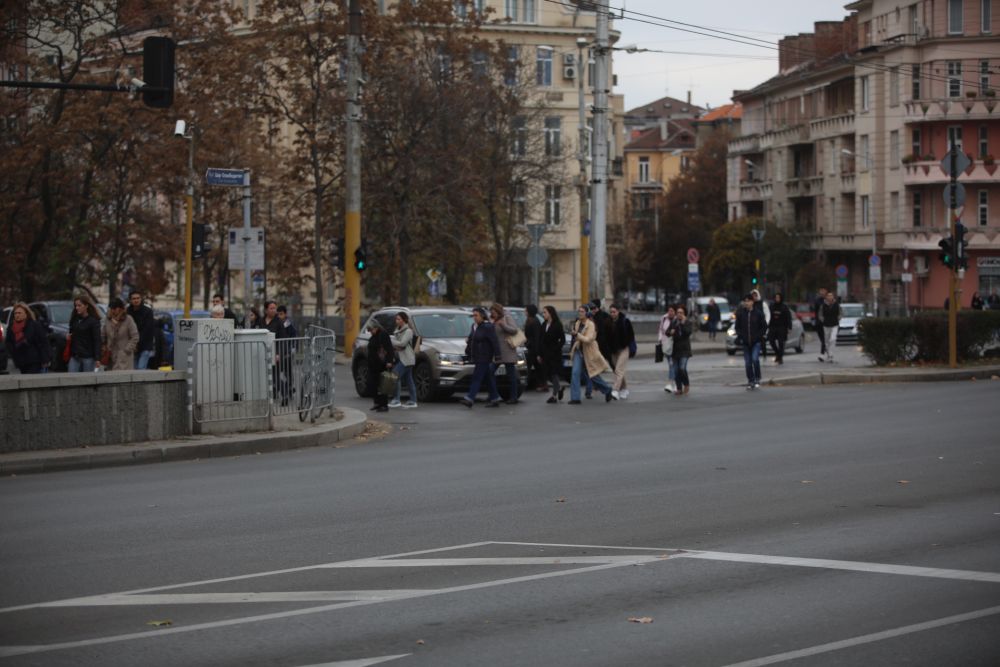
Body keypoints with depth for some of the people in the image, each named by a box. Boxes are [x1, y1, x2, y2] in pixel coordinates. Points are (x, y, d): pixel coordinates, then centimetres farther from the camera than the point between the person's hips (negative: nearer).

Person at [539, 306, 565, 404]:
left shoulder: (557, 325, -7)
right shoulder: (544, 325, 10)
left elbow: (562, 339, -8)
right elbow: (541, 340, 11)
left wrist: (556, 349, -15)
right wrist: (539, 354, 8)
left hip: (554, 354, -6)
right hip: (545, 354, 6)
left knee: (554, 373, -4)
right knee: (548, 374, 6)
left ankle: (554, 396, 2)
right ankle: (559, 388, 29)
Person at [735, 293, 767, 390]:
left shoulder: (758, 313, -4)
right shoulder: (740, 314, 2)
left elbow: (764, 327, 2)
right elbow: (737, 327, 12)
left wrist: (759, 336, -7)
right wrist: (740, 336, -1)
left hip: (756, 342, -3)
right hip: (745, 342, 3)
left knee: (755, 359, -18)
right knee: (748, 363, 4)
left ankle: (757, 379, -3)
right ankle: (750, 381, 16)